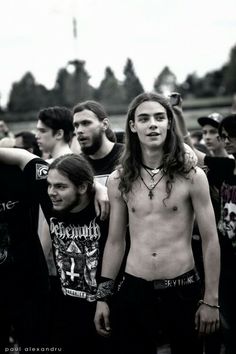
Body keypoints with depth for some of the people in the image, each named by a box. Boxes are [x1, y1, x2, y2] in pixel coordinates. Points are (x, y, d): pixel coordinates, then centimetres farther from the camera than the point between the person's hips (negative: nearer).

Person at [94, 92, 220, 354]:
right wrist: (103, 296, 7)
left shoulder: (192, 176, -5)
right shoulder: (118, 181, 2)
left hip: (184, 290, -1)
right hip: (134, 290, 2)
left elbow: (210, 241, -3)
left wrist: (211, 300, -4)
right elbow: (115, 242, 8)